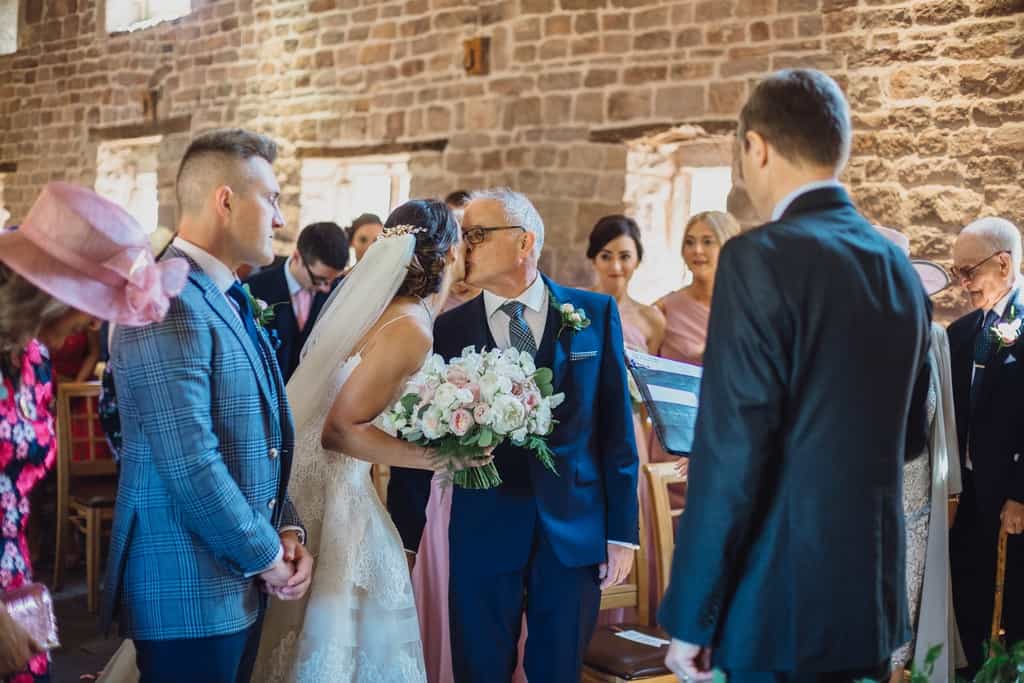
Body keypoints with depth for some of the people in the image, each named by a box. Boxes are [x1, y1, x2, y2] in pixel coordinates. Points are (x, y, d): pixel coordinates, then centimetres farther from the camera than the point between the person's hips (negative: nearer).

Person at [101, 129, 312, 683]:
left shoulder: (229, 303, 12)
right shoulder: (169, 304, -19)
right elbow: (192, 465, -25)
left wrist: (286, 531, 2)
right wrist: (267, 556, -13)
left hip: (239, 585, 9)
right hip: (188, 592, -9)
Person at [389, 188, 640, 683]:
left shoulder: (595, 313, 1)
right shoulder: (450, 329, 0)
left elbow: (616, 426, 2)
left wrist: (622, 531, 1)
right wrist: (404, 537, -2)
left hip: (575, 531, 0)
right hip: (483, 532, 0)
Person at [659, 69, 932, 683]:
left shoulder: (762, 257, -15)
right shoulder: (899, 267, 7)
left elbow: (733, 452, -18)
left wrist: (691, 618, -12)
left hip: (782, 607, -7)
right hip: (874, 595, 7)